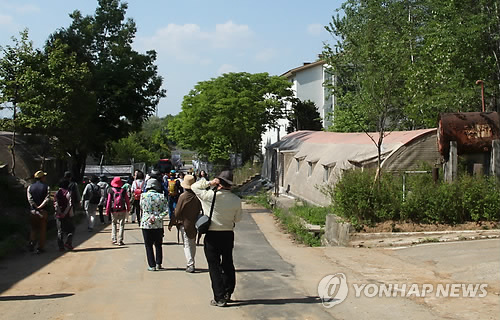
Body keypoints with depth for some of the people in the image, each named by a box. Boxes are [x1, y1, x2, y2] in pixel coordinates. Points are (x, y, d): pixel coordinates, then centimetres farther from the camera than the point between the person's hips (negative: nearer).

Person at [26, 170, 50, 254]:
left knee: (33, 228, 17)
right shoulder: (46, 187, -3)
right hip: (43, 211, -2)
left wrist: (36, 206, -9)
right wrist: (40, 206, -15)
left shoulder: (30, 187, 5)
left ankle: (32, 242, -2)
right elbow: (47, 199, -15)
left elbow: (29, 199, -6)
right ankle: (40, 248, 6)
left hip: (33, 211, 2)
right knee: (42, 230, 6)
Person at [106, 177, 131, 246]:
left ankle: (114, 239, 11)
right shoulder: (123, 191, -2)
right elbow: (127, 200, 4)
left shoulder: (111, 191, -5)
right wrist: (128, 208, 19)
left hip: (114, 211, 0)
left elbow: (108, 201, -5)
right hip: (122, 211, 0)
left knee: (114, 224, 15)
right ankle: (120, 241, 1)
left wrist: (107, 210, 3)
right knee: (121, 225, 5)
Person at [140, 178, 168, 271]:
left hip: (146, 224, -1)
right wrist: (157, 217, -10)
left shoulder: (143, 196, -6)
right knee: (158, 245, 15)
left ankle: (152, 265, 5)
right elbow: (166, 210, -8)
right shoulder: (161, 196, -4)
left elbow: (141, 208, 5)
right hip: (158, 224, 1)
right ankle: (158, 264, 16)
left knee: (148, 245, 7)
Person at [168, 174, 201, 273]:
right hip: (195, 223, 4)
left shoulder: (183, 196, -15)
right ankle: (191, 263, 27)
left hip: (184, 223, -4)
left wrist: (171, 223, -1)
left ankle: (190, 265, -10)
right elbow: (201, 209, 3)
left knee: (187, 245, -1)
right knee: (193, 244, 17)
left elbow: (177, 211, -11)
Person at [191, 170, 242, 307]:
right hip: (228, 234, 4)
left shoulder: (210, 196, -16)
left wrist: (209, 183, -5)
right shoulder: (236, 200, -6)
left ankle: (220, 298, 3)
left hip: (212, 235, -3)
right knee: (228, 264, 19)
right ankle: (227, 293, 29)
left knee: (214, 266, 4)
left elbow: (194, 187, -1)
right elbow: (238, 218, 6)